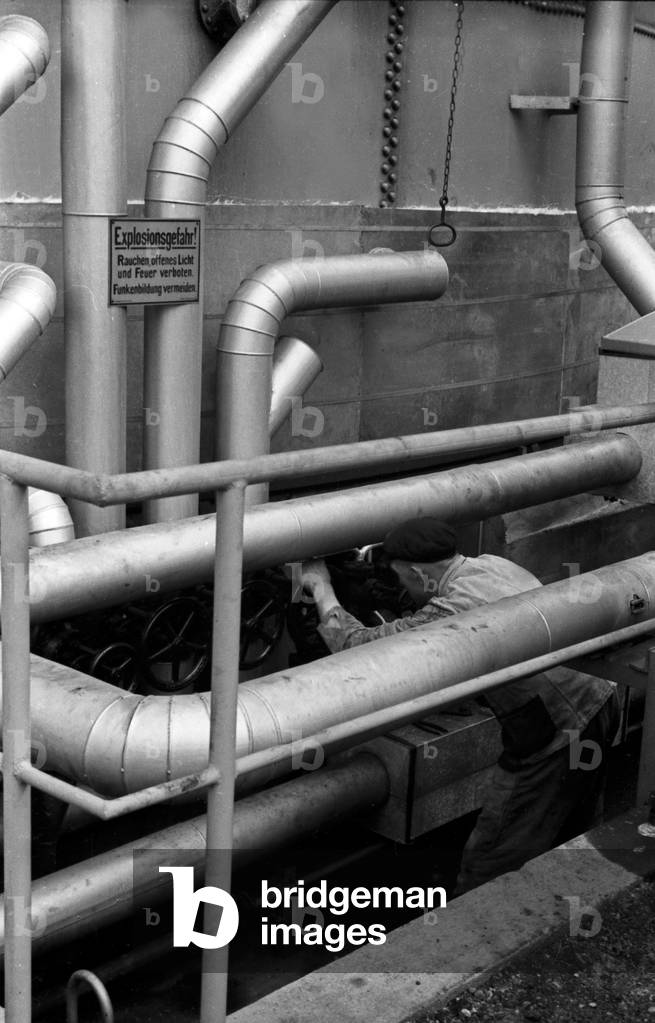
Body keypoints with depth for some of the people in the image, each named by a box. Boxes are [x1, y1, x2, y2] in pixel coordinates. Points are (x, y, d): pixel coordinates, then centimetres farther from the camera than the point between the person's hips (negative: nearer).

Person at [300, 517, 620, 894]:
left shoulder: (455, 609, -21)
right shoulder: (494, 563, 6)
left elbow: (358, 646, -16)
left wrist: (321, 589, -1)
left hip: (557, 733, -9)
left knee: (490, 863, 1)